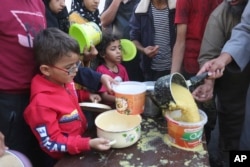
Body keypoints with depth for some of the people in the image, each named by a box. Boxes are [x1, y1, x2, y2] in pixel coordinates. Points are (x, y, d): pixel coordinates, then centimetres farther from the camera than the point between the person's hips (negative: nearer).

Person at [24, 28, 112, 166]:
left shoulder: (64, 80, -5)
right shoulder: (41, 103, -28)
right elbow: (51, 144, -24)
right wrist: (88, 144, -31)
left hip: (82, 136, 7)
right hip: (66, 157, -7)